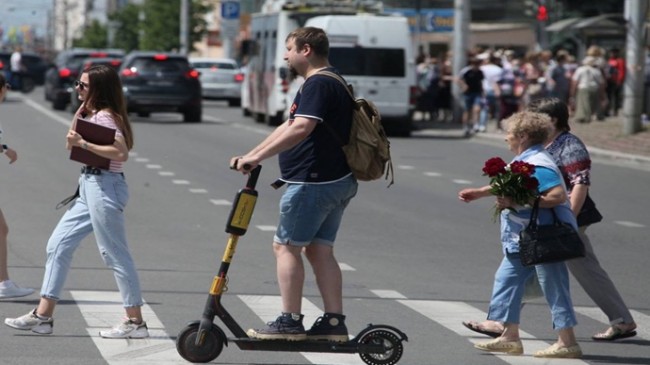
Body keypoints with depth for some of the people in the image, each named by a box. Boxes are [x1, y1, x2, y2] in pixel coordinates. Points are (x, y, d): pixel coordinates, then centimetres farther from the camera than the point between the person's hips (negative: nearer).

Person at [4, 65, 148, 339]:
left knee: (114, 255, -5)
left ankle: (135, 323, 1)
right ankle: (42, 316, 10)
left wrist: (84, 143, -22)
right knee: (58, 245, 9)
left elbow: (121, 153, -25)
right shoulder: (91, 115, 16)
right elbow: (71, 144, 20)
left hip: (105, 187, -11)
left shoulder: (105, 116, -13)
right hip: (90, 186, 11)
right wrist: (80, 112, 12)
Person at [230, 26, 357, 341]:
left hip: (313, 182, -10)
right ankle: (334, 323, 8)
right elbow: (288, 127, 23)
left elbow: (301, 128, -29)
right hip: (337, 182, 10)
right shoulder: (331, 83, 21)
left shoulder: (318, 84, -14)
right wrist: (251, 156, 19)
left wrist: (258, 157, -27)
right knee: (319, 250, 11)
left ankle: (290, 321, -4)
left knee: (286, 246, -3)